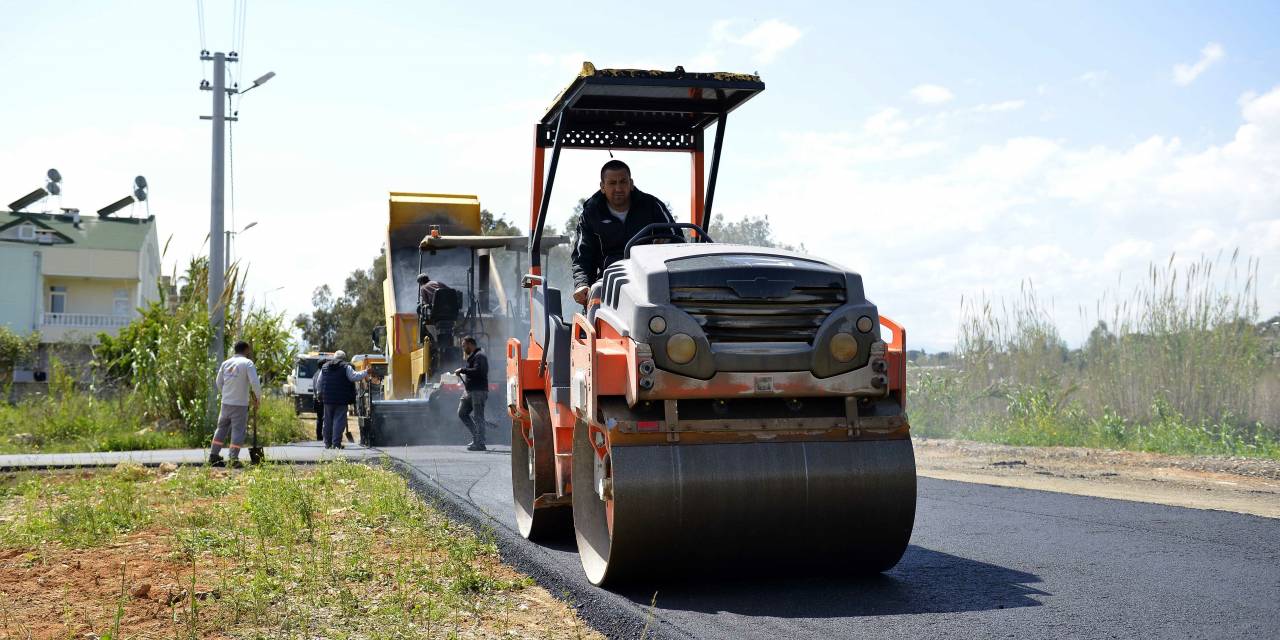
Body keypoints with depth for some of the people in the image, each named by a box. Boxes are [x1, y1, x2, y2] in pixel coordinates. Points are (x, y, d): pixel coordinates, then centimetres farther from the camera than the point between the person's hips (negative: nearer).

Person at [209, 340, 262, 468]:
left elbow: (218, 383, 14)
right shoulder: (247, 363, -8)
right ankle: (234, 459, -5)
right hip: (241, 404, -5)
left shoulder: (225, 363, 8)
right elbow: (255, 383, -16)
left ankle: (213, 456, 18)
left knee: (222, 428, 15)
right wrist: (257, 397, -3)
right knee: (238, 431, -1)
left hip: (226, 403, 5)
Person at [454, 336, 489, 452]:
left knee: (477, 416, -8)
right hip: (469, 390, 11)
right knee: (462, 413, 10)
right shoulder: (472, 356, 22)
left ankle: (480, 443, -5)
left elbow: (477, 371, -24)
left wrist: (462, 370, -18)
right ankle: (476, 437, 15)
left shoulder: (479, 356, -11)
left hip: (478, 391, -11)